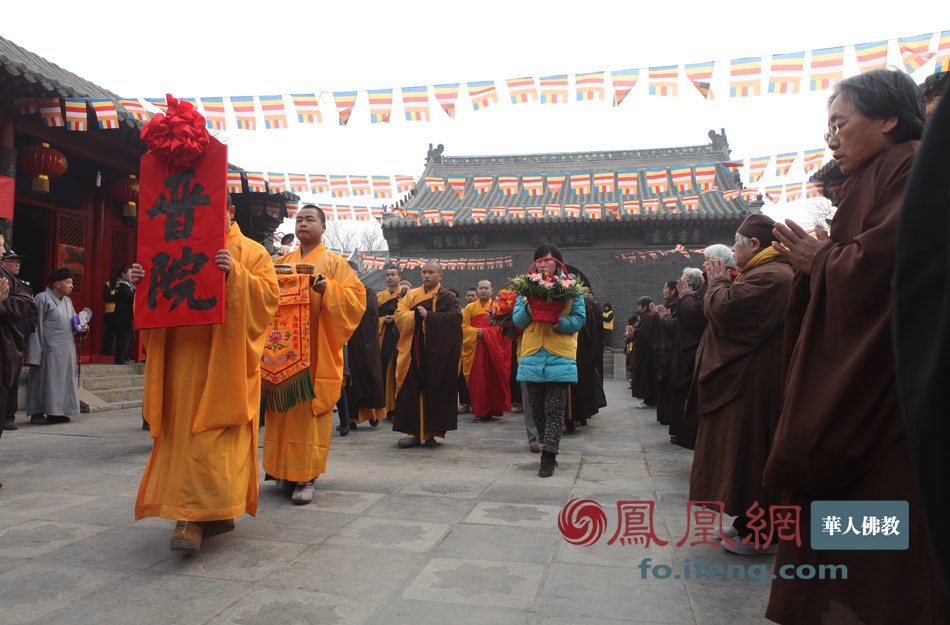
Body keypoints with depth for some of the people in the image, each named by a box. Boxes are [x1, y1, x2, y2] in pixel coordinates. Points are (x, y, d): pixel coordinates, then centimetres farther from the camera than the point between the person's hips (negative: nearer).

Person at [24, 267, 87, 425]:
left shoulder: (68, 301, 17)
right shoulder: (42, 299, -5)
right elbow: (36, 327, -10)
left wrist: (82, 329, 0)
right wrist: (36, 354, -16)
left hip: (67, 350, 7)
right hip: (50, 350, -7)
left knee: (64, 380, 7)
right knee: (45, 380, -5)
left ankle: (56, 413, 14)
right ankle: (37, 413, 3)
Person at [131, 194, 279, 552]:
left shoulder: (250, 252, 8)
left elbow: (269, 295, -5)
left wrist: (235, 274, -20)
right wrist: (143, 281, -2)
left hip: (224, 359, -5)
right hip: (184, 357, 5)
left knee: (210, 434, -11)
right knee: (184, 429, 5)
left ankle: (194, 518, -11)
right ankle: (217, 513, 18)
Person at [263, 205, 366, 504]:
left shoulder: (333, 262, 5)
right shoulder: (283, 262, 18)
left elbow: (357, 296, -4)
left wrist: (327, 289, -20)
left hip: (315, 350, -4)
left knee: (310, 409, -6)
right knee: (283, 406, 4)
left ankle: (306, 477, -1)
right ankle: (284, 470, 16)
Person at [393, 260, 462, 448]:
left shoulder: (447, 297, 5)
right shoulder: (412, 295, 15)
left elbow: (456, 317, -11)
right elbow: (399, 313, 4)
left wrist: (429, 316, -17)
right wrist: (416, 315, -14)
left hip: (436, 353, -3)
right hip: (414, 352, 3)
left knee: (434, 390, -1)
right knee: (412, 390, -1)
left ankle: (431, 433, 8)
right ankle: (413, 432, 4)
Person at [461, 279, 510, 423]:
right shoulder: (470, 308, 12)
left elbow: (501, 328, 0)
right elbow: (464, 326, 4)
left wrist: (484, 331, -11)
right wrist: (475, 332, -14)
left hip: (494, 349, 0)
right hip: (475, 350, 0)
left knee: (493, 380, -1)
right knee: (477, 380, -3)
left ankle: (491, 410, 10)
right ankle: (479, 412, 2)